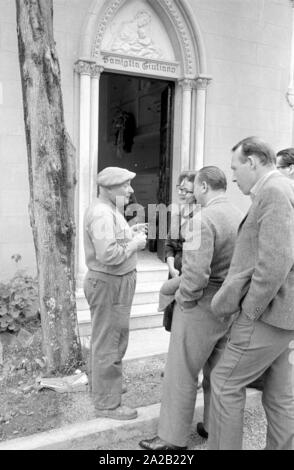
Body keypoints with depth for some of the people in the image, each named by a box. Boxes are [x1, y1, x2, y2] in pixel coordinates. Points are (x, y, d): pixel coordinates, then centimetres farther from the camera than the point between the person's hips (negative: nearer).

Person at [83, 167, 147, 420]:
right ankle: (107, 403, 13)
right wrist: (135, 243, -18)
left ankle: (108, 383, 43)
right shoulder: (102, 213, -22)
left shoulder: (110, 209, 12)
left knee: (114, 338, 24)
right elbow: (107, 255, -31)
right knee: (108, 342, 0)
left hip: (117, 281, 11)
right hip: (108, 283, -11)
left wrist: (131, 233, 7)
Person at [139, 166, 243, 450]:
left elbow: (196, 272, -26)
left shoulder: (204, 219, -20)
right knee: (218, 369, 20)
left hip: (202, 306, -7)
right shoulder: (240, 217, 3)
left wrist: (184, 297, -11)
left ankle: (173, 438, 17)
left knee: (181, 372, 5)